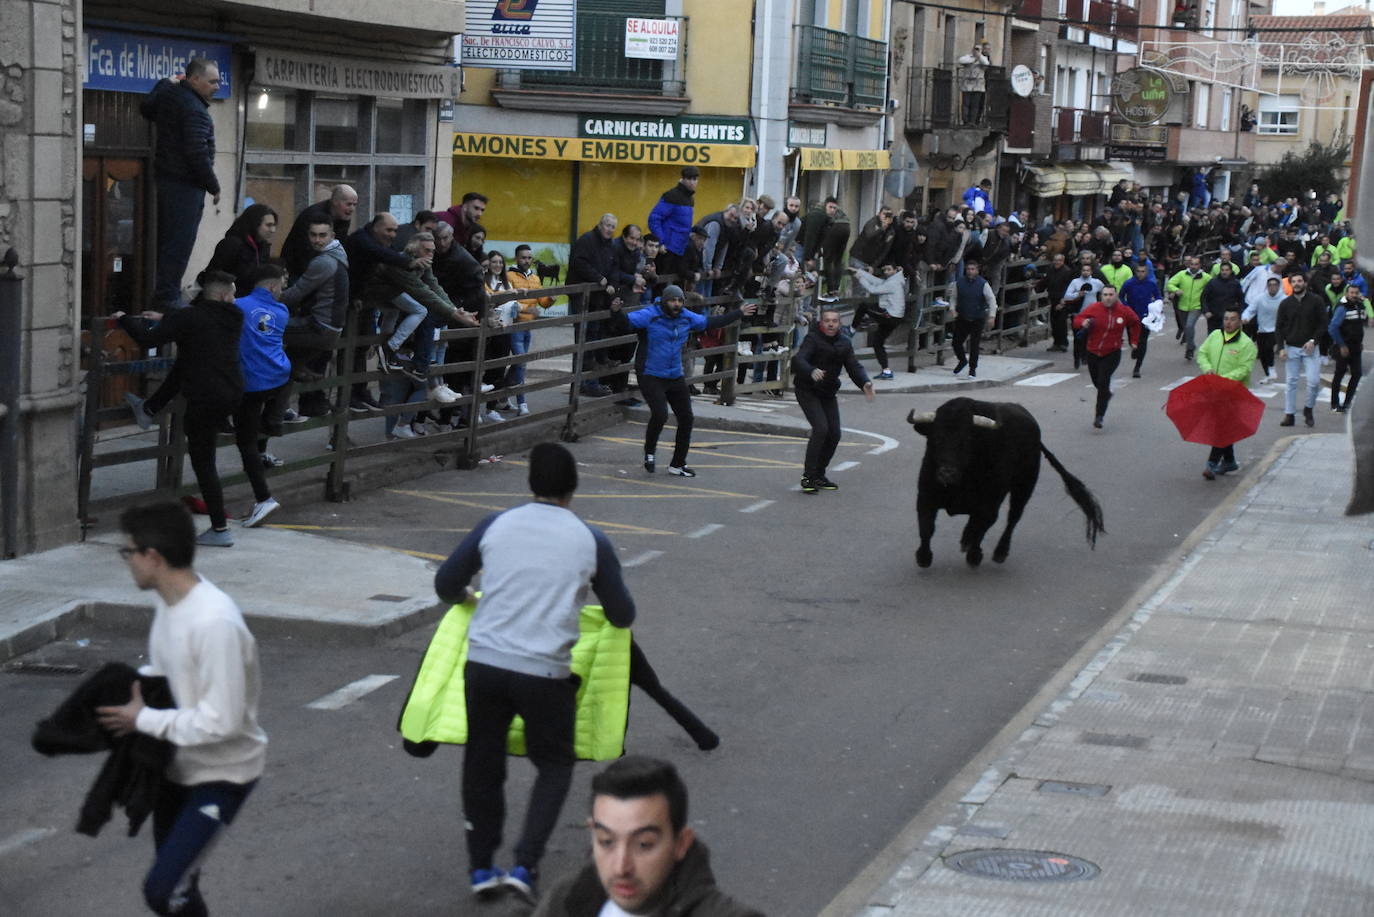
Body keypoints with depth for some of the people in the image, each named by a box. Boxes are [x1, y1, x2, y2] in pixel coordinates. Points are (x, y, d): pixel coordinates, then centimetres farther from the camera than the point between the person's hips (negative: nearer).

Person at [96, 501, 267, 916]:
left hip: (220, 774, -9)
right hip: (178, 765, 9)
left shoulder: (215, 622, -31)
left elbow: (221, 721, -31)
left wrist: (143, 720, -21)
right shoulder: (171, 601, -1)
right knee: (175, 880, 19)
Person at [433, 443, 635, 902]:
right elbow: (622, 616, 11)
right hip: (545, 673, -2)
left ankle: (481, 867, 25)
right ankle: (525, 864, 4)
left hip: (484, 662, 2)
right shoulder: (591, 541, 2)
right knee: (554, 765, 17)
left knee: (482, 762, 19)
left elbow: (446, 585, 13)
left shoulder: (495, 526, 6)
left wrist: (469, 599, 36)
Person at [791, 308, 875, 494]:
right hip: (808, 392, -7)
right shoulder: (812, 339, -14)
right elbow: (798, 359, -30)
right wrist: (812, 371, -51)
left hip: (828, 394, 7)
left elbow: (854, 366, -1)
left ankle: (819, 475, 17)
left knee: (834, 434, 2)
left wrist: (864, 383, -22)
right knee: (821, 428, -21)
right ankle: (808, 476, -15)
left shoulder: (844, 343, 5)